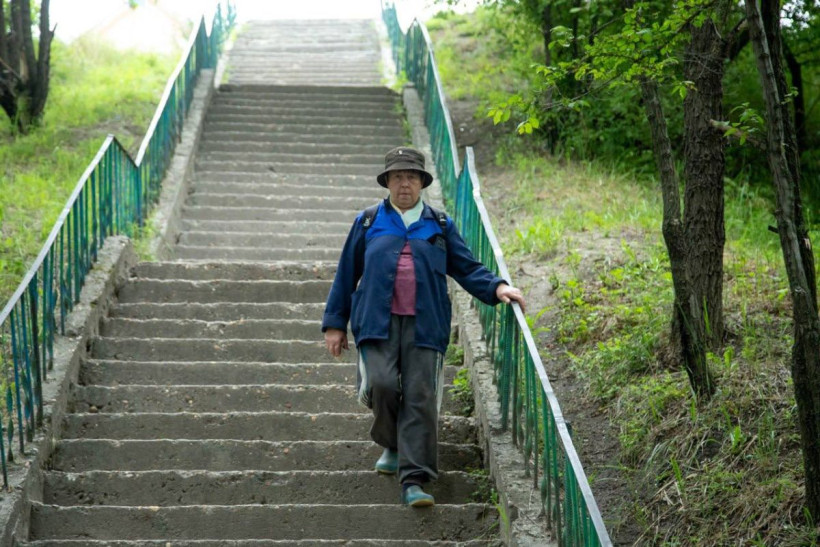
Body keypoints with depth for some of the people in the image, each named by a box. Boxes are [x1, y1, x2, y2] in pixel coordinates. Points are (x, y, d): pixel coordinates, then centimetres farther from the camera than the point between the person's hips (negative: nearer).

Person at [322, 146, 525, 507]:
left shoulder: (439, 226, 15)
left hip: (423, 324, 0)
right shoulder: (368, 223, 14)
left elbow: (467, 268, 13)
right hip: (378, 322, 0)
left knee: (420, 396, -9)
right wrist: (335, 323, 13)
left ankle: (414, 481, -9)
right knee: (382, 384, -17)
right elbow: (347, 274, 16)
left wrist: (496, 288, -5)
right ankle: (392, 446, 14)